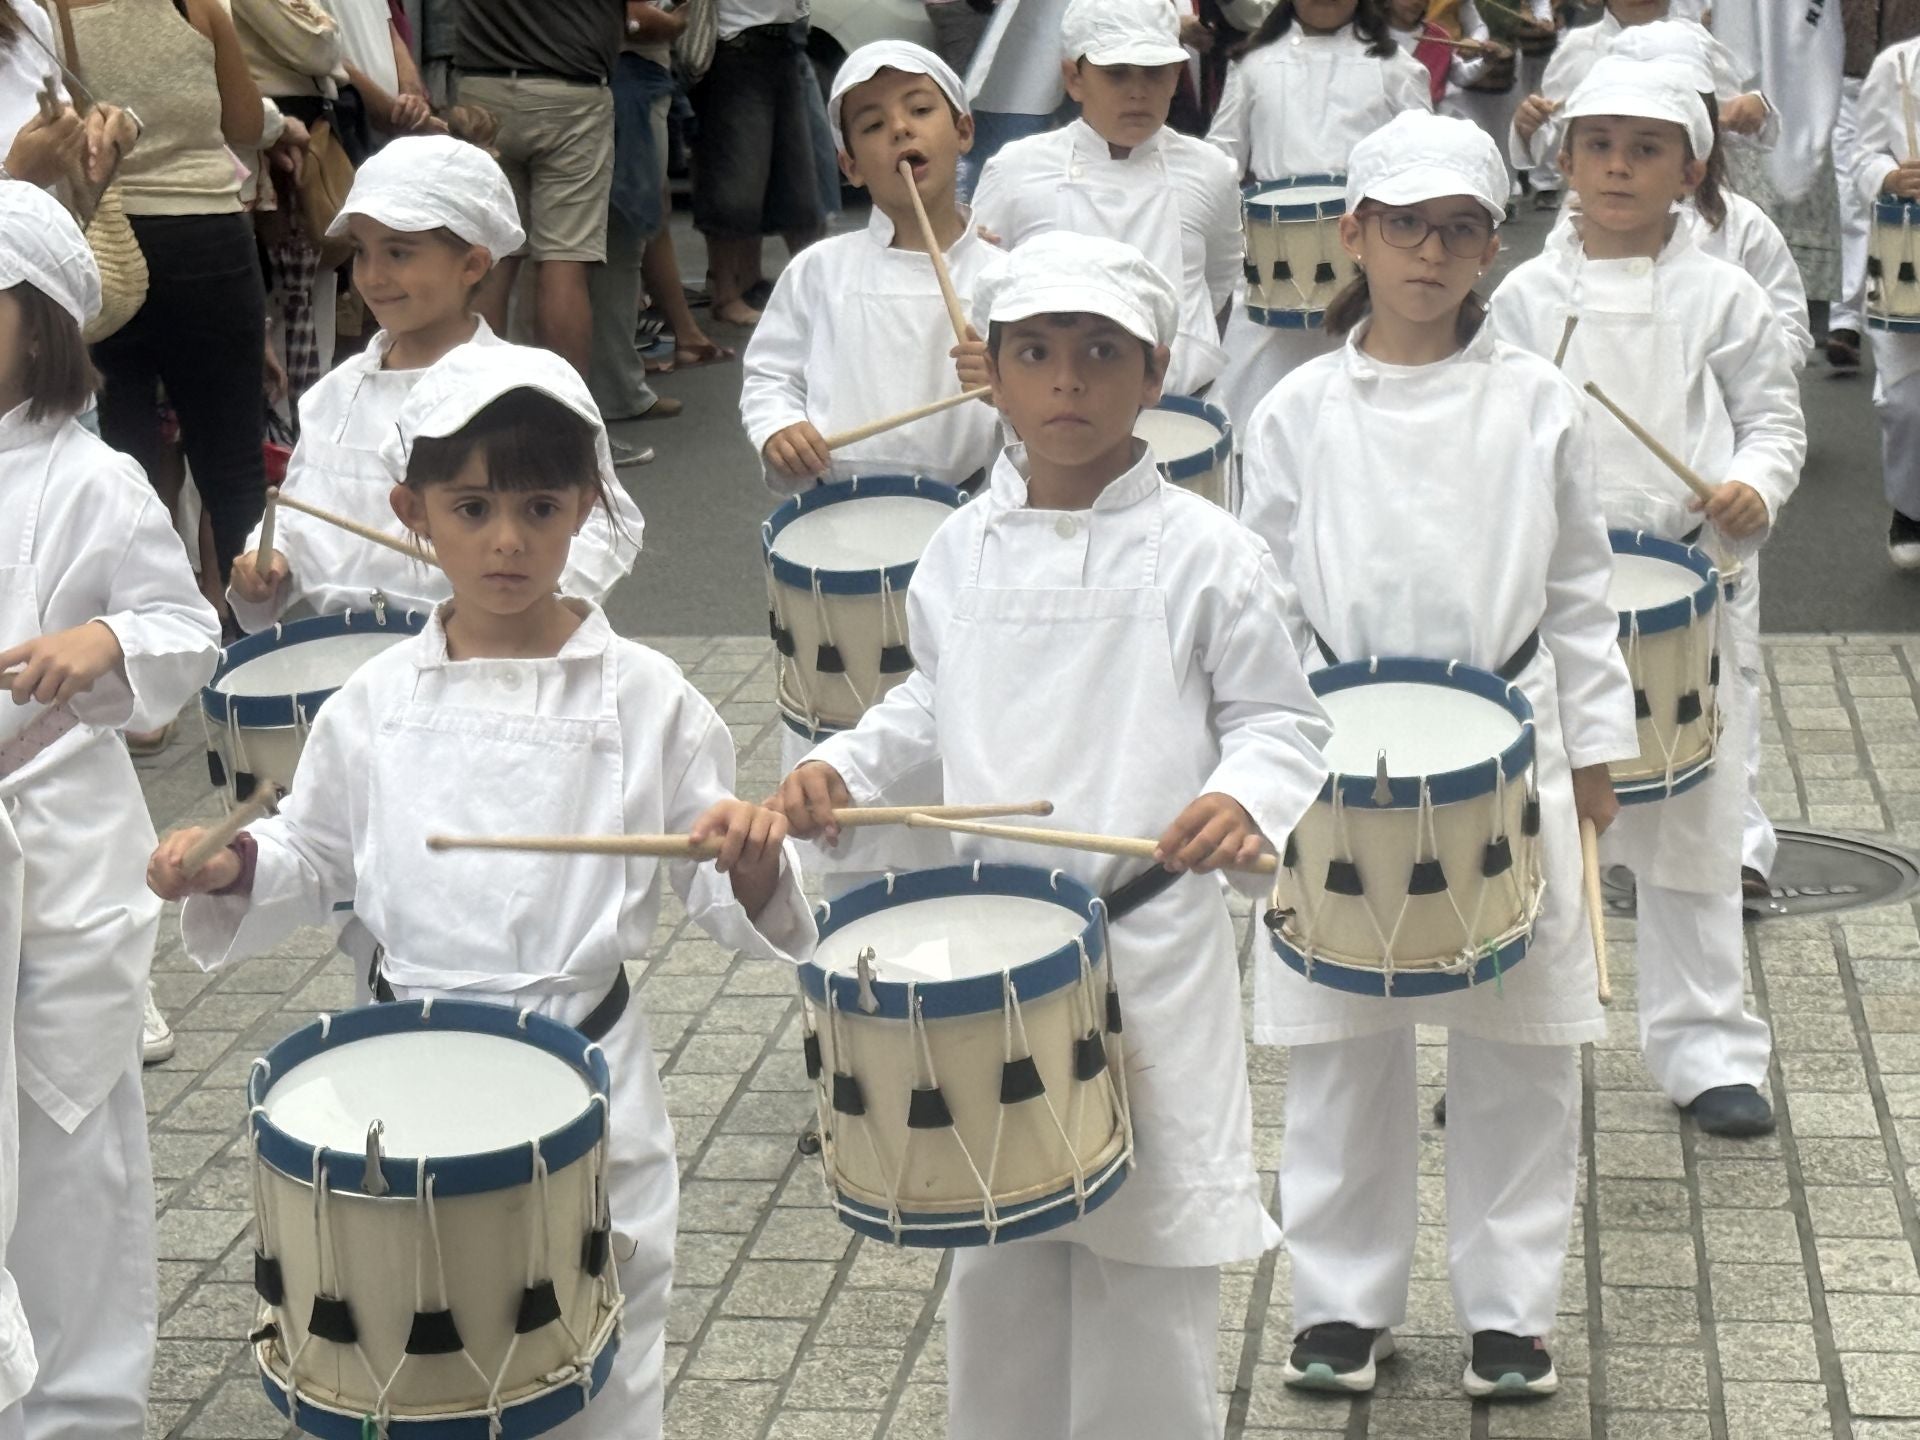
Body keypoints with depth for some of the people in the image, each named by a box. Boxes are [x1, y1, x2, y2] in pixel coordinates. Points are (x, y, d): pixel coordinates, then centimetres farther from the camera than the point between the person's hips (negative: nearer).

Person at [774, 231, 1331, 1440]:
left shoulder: (1205, 555, -9)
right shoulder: (962, 550, 5)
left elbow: (1281, 721, -4)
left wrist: (1242, 798, -24)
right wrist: (843, 764, 3)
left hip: (1152, 949, -4)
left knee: (1145, 1267, 3)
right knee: (996, 1259, 15)